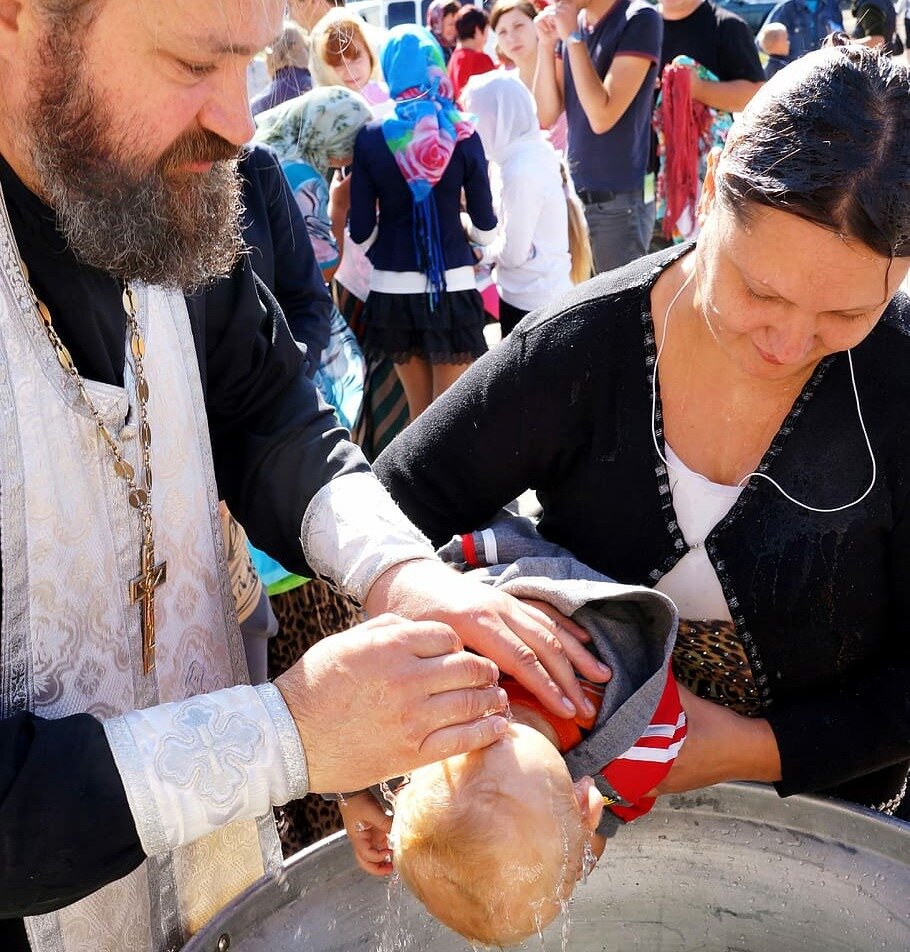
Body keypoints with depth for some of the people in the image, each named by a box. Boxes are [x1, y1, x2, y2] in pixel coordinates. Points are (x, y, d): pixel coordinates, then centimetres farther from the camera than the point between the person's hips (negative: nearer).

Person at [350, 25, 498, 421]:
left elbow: (361, 232, -4)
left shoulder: (370, 138, -4)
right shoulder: (463, 135, -4)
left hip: (393, 289, 1)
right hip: (452, 285, -1)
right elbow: (486, 228, -1)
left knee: (419, 411, 16)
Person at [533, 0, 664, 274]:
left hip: (620, 199, -6)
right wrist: (546, 43, -6)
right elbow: (547, 116, 5)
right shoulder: (571, 23, 7)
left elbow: (602, 117, -20)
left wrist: (573, 37, -16)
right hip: (576, 192, 6)